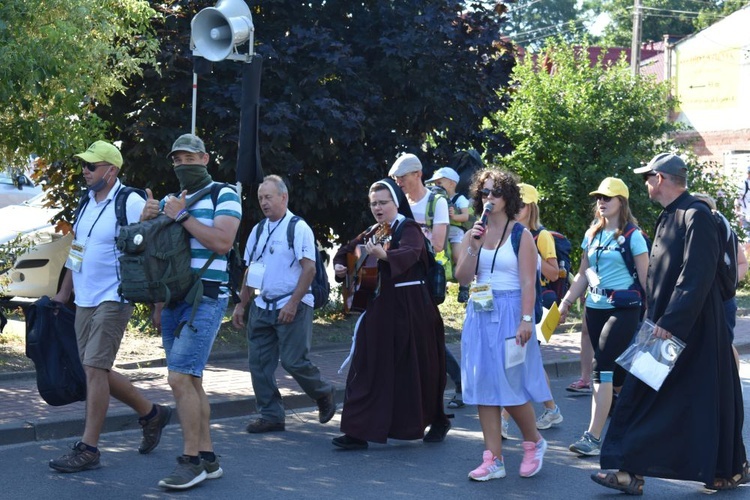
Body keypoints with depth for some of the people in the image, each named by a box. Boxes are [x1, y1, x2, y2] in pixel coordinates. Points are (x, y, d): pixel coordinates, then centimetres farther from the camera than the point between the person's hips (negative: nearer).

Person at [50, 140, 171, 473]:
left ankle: (88, 450, -5)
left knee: (94, 370, -11)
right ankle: (151, 414, 29)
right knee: (97, 371, 11)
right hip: (84, 301, 9)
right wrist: (63, 293, 20)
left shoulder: (130, 203, -13)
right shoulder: (86, 202, 12)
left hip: (112, 300, -9)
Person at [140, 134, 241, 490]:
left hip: (205, 299, -8)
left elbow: (222, 243, -17)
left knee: (180, 377, -15)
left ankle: (190, 460, -9)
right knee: (190, 381, 8)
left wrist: (182, 217, -15)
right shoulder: (168, 202, 19)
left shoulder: (224, 196, -2)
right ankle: (207, 458, 15)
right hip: (173, 299, 8)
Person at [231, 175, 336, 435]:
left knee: (294, 360, -10)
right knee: (259, 362, 3)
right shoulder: (258, 231, 13)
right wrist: (241, 304, 14)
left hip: (292, 306, -7)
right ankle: (271, 415, 11)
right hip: (262, 306, 7)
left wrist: (293, 303, -20)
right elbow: (250, 270, 19)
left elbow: (309, 268, -14)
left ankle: (324, 393, 17)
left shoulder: (299, 228, -7)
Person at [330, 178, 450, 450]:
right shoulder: (373, 232, 13)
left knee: (416, 367, 4)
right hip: (379, 305, 6)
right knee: (367, 367, -1)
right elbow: (346, 250, 26)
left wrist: (383, 255, -48)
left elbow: (410, 253, -30)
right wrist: (340, 267, 4)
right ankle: (359, 431, -2)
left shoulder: (409, 228, -8)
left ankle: (438, 421, 26)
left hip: (409, 307, -6)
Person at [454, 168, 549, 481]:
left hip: (509, 313, -5)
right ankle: (493, 460, 7)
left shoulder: (520, 235, -2)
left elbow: (528, 282, -8)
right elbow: (462, 277, 3)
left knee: (511, 385, -4)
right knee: (484, 386, 3)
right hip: (479, 314, 5)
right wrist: (473, 247, -10)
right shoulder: (473, 234, 11)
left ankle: (534, 443, 20)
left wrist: (525, 320, -16)